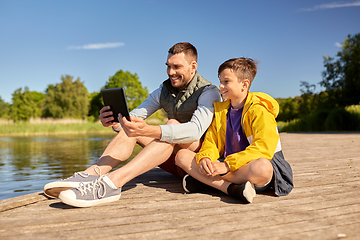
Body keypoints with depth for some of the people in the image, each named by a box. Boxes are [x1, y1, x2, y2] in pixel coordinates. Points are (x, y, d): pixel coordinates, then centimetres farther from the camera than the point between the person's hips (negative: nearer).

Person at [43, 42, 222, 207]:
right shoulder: (164, 91, 8)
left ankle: (112, 183, -46)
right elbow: (134, 115, 1)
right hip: (173, 161, 6)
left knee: (173, 125, -34)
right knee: (131, 126, -13)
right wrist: (115, 122, -25)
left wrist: (148, 131, -48)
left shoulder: (209, 92, -13)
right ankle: (90, 175, -29)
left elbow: (196, 129, -33)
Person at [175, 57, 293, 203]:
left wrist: (227, 165, -29)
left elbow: (263, 148, -23)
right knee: (182, 156, -12)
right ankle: (231, 188, -28)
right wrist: (204, 158, -17)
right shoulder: (220, 109, 11)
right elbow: (210, 142, 8)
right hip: (225, 164, 6)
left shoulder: (259, 110, -10)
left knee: (262, 167, -42)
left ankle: (206, 181, -24)